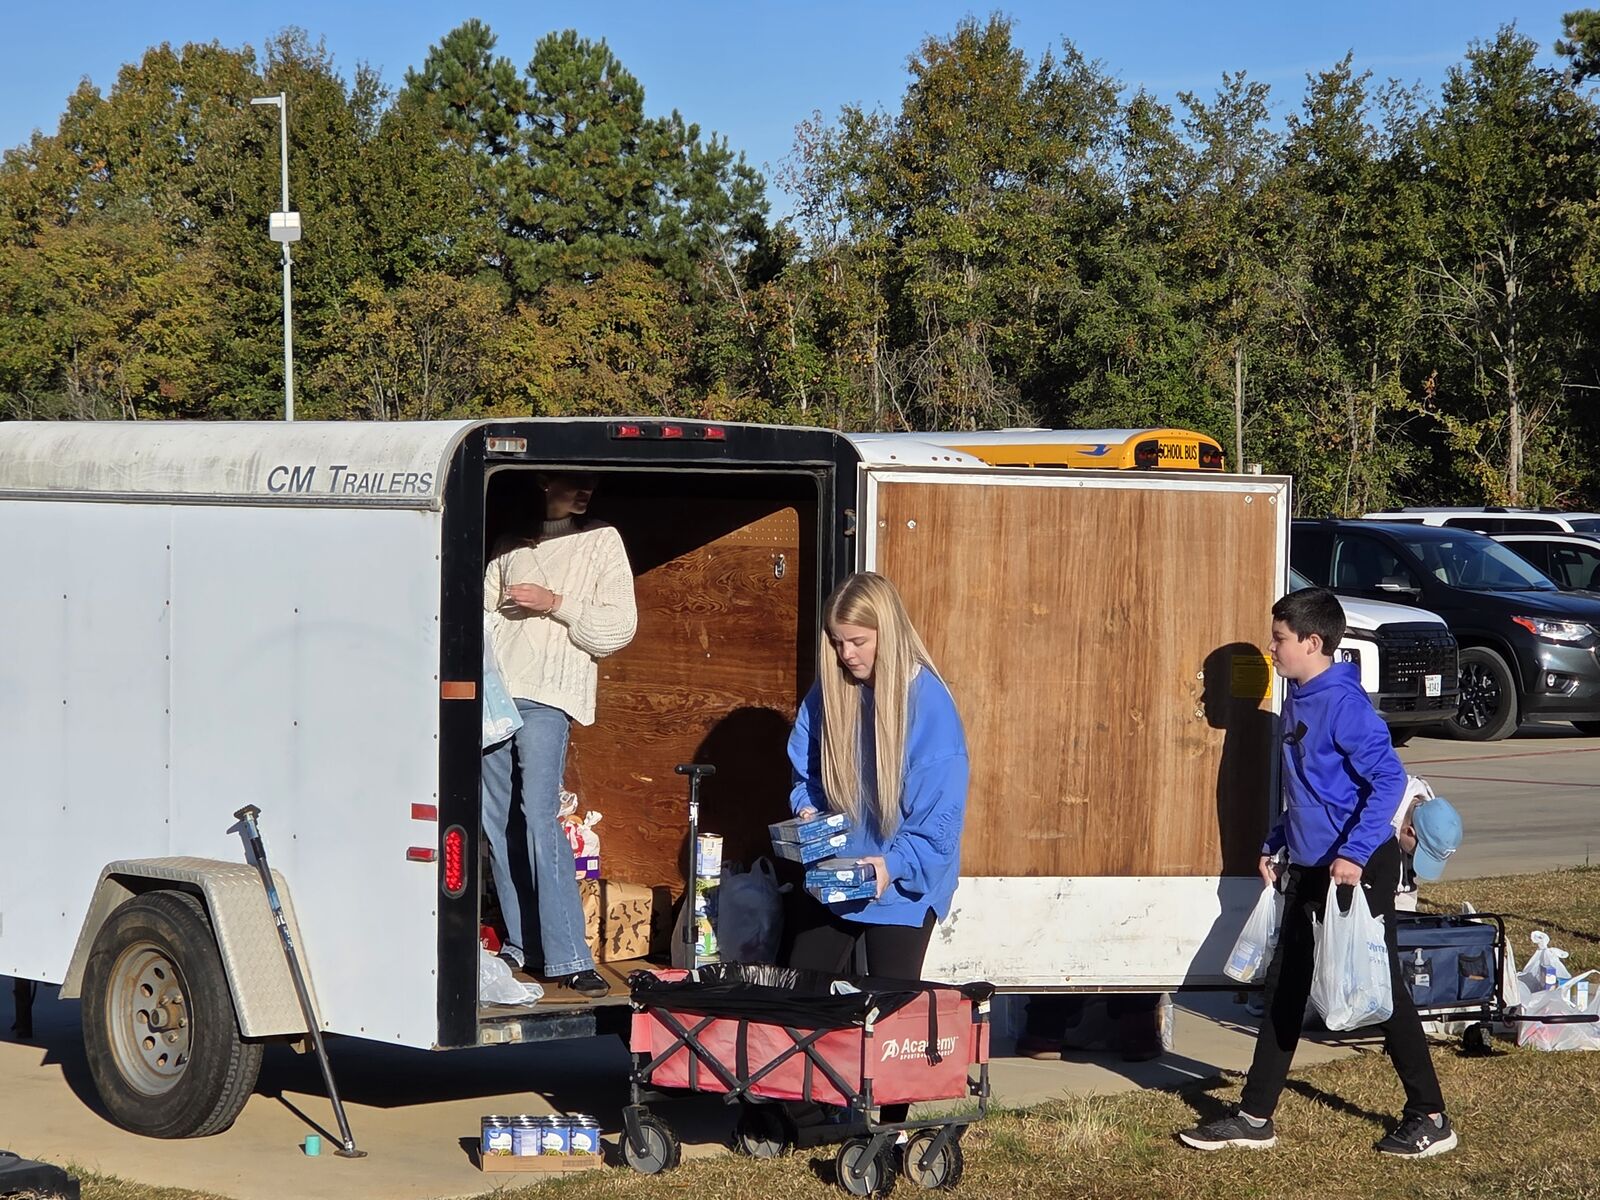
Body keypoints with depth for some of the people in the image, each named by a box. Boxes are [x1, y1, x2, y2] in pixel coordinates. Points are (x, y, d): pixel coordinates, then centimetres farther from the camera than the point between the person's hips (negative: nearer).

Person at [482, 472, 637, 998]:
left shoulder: (602, 542, 11)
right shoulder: (510, 545, 21)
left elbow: (619, 627, 3)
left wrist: (556, 604, -8)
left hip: (547, 698, -4)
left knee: (540, 819, -15)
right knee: (496, 823, 2)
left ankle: (568, 957, -16)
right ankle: (522, 945, 11)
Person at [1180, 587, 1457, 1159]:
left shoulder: (1343, 703, -19)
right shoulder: (1298, 702, 10)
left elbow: (1389, 778, -25)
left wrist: (1355, 852, -29)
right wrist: (1276, 845, 19)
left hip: (1359, 868, -9)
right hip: (1309, 869, 9)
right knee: (1283, 988, 10)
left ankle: (1429, 1118, 8)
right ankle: (1255, 1117, 16)